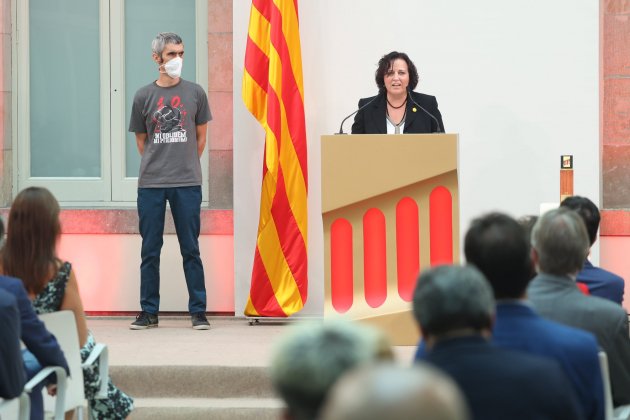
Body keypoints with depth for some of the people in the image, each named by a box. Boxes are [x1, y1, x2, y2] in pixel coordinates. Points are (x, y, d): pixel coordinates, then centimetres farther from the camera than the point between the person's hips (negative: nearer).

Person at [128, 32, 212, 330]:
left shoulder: (194, 93, 4)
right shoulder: (144, 96, 4)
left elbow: (200, 137, 13)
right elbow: (141, 140, 14)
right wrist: (156, 165, 11)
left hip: (187, 184, -1)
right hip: (150, 184, 1)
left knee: (191, 250, 2)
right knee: (150, 251, 5)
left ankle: (198, 311, 8)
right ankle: (149, 312, 12)